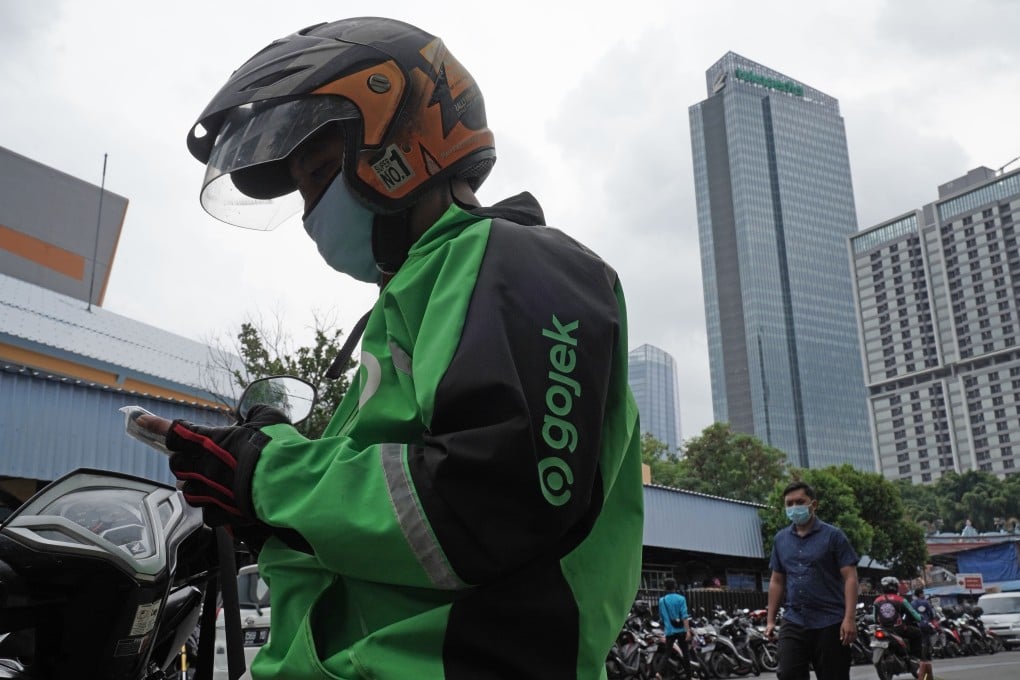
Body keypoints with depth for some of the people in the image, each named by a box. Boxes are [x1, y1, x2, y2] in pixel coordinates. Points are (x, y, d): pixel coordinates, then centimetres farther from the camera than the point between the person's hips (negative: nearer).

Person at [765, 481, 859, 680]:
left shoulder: (833, 536, -2)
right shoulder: (780, 539, 12)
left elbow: (850, 578, -6)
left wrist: (849, 618, -16)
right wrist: (770, 620, 12)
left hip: (830, 622, -3)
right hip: (793, 622, 4)